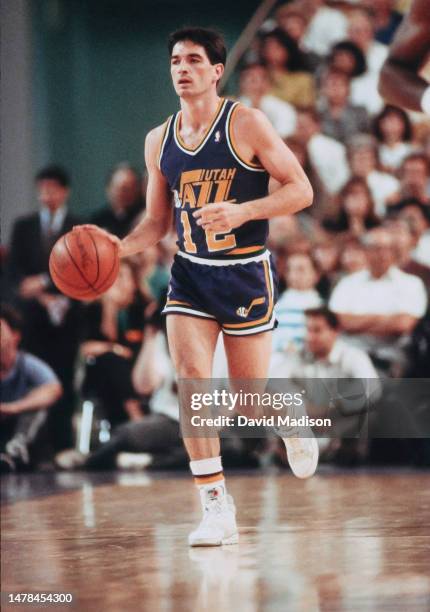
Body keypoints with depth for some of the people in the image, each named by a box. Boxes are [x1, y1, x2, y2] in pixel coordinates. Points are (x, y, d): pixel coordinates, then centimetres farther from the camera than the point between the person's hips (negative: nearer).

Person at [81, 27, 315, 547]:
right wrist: (116, 250, -4)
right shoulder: (159, 141, 6)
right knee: (190, 377, -15)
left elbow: (301, 190, -10)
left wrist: (242, 212, -24)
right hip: (189, 273, 4)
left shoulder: (246, 124, -9)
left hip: (245, 274, -4)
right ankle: (217, 509, -12)